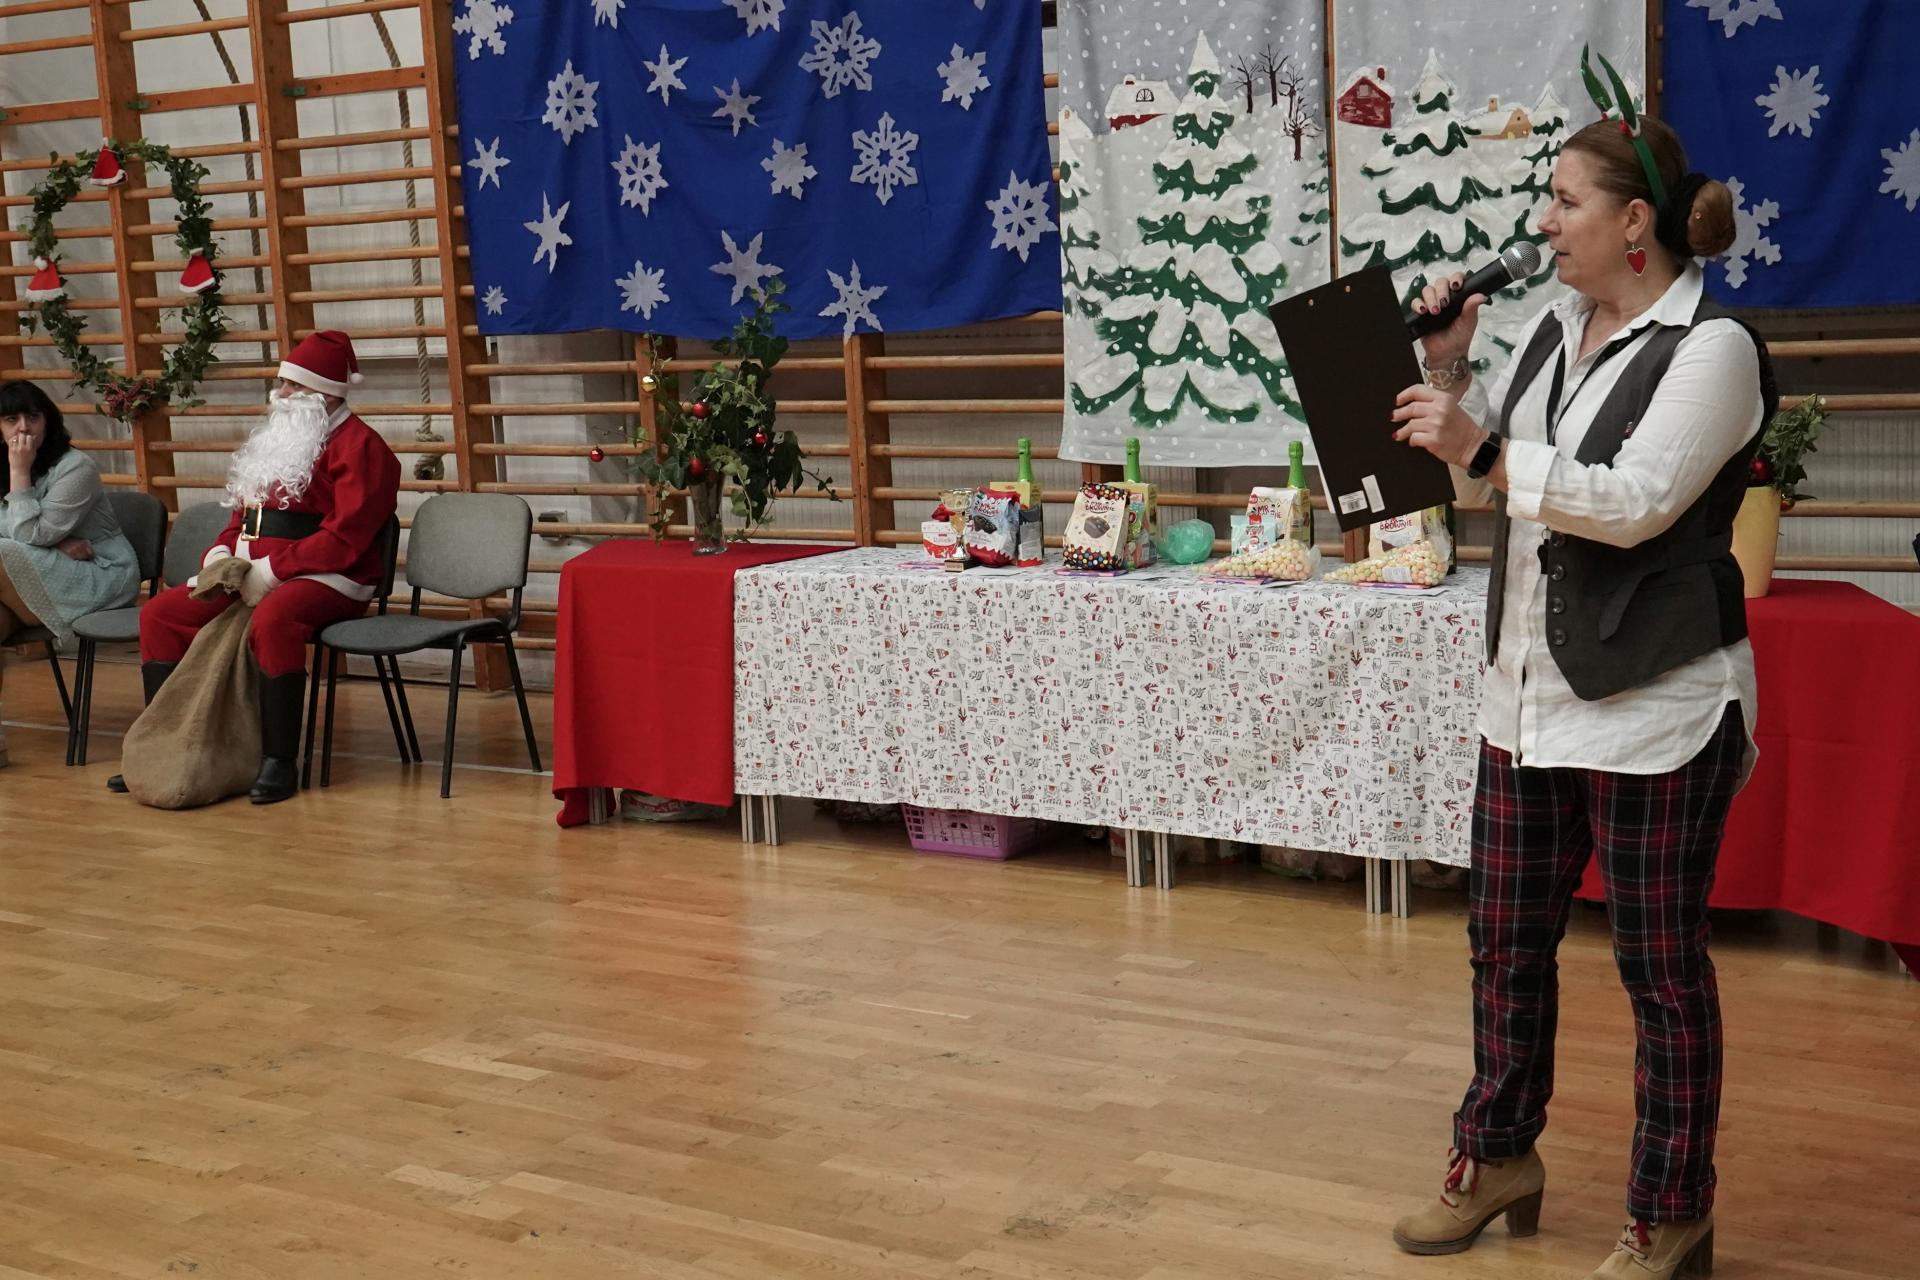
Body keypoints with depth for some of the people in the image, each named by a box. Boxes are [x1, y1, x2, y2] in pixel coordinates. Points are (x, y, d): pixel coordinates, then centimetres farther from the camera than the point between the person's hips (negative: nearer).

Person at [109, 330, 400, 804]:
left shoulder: (358, 446, -8)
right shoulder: (277, 440, 20)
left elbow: (345, 538, -18)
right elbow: (243, 518, 23)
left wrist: (271, 569, -22)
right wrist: (220, 555, 1)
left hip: (326, 579, -9)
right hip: (251, 577, 9)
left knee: (271, 620, -39)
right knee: (161, 614, -3)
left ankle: (279, 762, -31)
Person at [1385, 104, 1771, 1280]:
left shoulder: (1710, 347, -12)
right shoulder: (1555, 332, 10)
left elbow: (1636, 500, -23)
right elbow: (1482, 483, 16)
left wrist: (1485, 449, -28)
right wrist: (1448, 369, 3)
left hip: (1657, 709, -7)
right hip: (1531, 695, 7)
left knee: (1662, 966, 4)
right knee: (1508, 940, 14)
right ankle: (1500, 1159, 31)